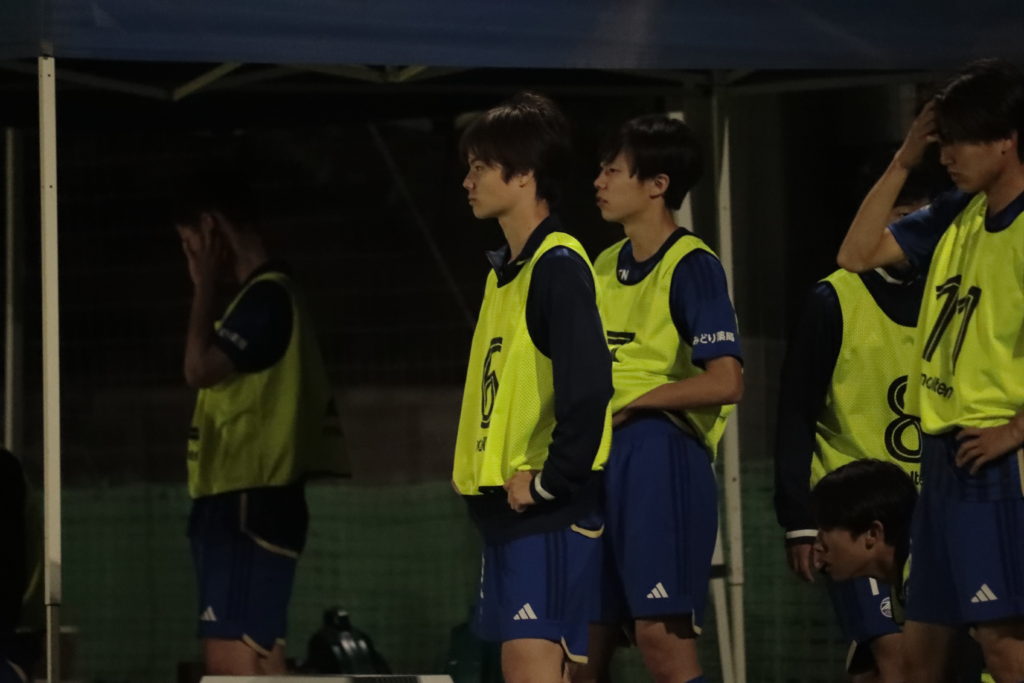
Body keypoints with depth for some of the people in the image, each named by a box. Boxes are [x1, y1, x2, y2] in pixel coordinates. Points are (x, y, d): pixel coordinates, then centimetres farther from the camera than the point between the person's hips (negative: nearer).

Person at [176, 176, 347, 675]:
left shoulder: (265, 296, -11)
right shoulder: (262, 295, 20)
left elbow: (199, 367, -20)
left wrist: (204, 286, -11)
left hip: (250, 503, -10)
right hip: (235, 501, 10)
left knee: (237, 661, -15)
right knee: (228, 660, 9)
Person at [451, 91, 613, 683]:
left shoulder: (558, 267, -14)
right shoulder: (507, 268, 15)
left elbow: (587, 390, -22)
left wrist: (547, 484, -18)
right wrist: (482, 477, 15)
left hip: (548, 509, -10)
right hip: (504, 505, 10)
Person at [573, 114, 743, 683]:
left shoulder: (692, 267, -8)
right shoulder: (605, 266, 15)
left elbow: (726, 382, -17)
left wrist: (631, 401, -10)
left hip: (659, 460, -8)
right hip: (597, 461, 8)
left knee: (662, 634, -12)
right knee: (585, 636, 7)